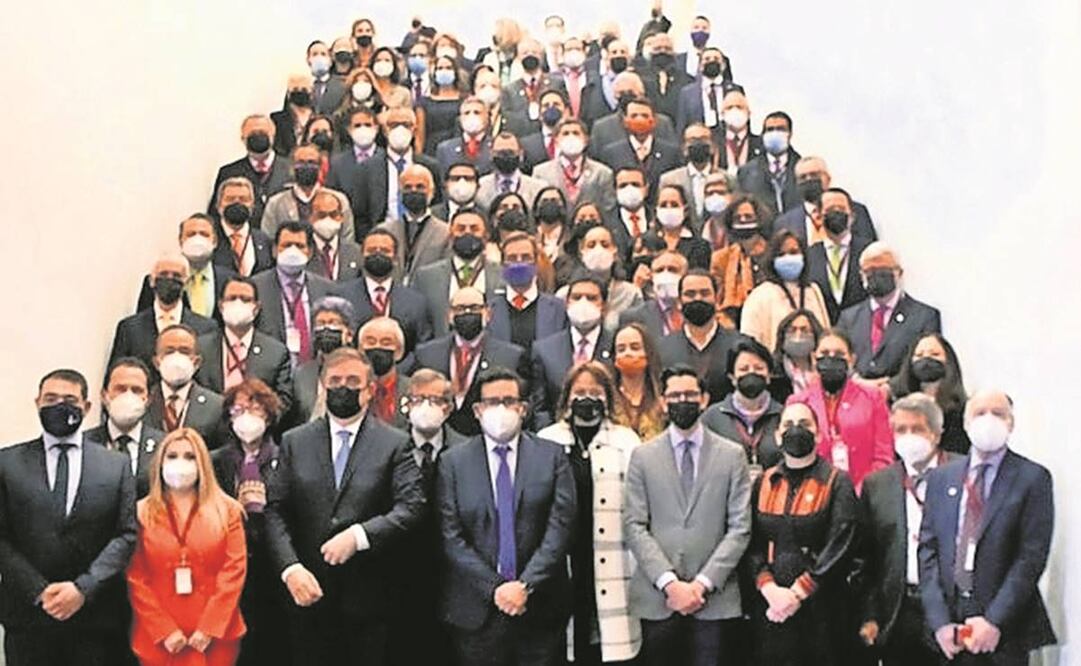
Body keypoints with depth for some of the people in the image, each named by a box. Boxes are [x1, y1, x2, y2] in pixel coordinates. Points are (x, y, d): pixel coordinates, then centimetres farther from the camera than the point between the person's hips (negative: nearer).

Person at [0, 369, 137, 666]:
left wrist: (83, 588, -12)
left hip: (94, 617, 0)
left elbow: (127, 535, -1)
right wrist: (39, 591, -10)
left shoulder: (117, 465, 5)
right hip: (28, 614, 0)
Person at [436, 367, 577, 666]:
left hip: (540, 608, 0)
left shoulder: (552, 456, 4)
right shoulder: (453, 461, 3)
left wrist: (527, 585, -12)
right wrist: (494, 588, -10)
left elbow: (561, 526, -3)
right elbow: (451, 537, -2)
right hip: (477, 608, 0)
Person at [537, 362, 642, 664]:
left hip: (612, 570, 0)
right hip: (562, 568, 0)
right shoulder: (546, 441, 9)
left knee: (612, 640, -2)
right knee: (572, 641, 2)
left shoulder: (626, 441, 8)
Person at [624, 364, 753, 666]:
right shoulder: (643, 456, 7)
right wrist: (669, 583, -10)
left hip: (714, 599, 0)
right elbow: (634, 526, 0)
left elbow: (740, 528, 1)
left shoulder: (732, 455, 7)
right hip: (656, 599, 0)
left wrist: (703, 583, -8)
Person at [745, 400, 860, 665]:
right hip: (769, 605, 3)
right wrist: (770, 588, -12)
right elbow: (752, 543, 3)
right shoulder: (764, 483, 9)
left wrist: (797, 593, -14)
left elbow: (839, 547, -10)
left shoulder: (838, 483, 0)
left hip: (819, 606, -2)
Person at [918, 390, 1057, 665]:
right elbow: (928, 550, 4)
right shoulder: (941, 477, 9)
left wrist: (994, 621, -14)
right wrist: (940, 621, -5)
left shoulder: (1033, 478, -2)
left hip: (1006, 631, -2)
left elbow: (1032, 557, -8)